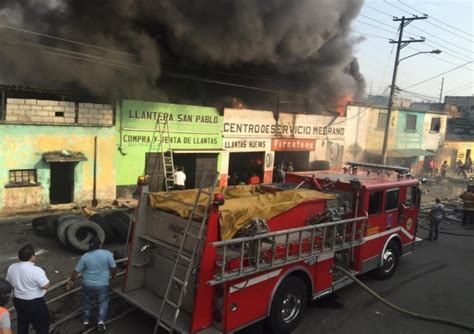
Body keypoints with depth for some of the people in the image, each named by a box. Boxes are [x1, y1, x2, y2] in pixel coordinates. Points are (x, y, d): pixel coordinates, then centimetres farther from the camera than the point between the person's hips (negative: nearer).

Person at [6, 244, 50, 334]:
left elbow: (9, 283, 9)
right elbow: (46, 286, -21)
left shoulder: (11, 268, -5)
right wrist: (43, 275, -6)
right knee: (42, 325, 10)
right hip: (35, 303, -7)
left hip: (18, 300, 7)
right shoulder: (36, 270, -26)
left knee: (22, 323, 25)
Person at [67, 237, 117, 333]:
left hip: (88, 284, 1)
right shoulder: (107, 254, -13)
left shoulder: (85, 257, -11)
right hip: (103, 284, -1)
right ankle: (101, 320, 3)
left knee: (87, 302, 23)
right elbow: (113, 268, -5)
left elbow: (76, 271, -3)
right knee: (103, 302, 17)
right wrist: (113, 275, 15)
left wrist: (71, 280, 13)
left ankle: (86, 320, 36)